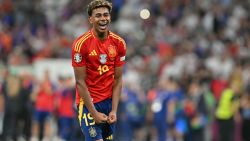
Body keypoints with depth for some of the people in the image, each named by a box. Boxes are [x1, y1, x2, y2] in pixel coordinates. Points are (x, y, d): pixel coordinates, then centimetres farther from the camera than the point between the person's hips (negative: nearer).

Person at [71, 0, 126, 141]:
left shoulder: (119, 43, 1)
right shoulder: (81, 43, -12)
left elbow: (118, 79, 4)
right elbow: (80, 82, -11)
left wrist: (114, 110, -4)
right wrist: (94, 113, -14)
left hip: (109, 101, 5)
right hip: (89, 102, -5)